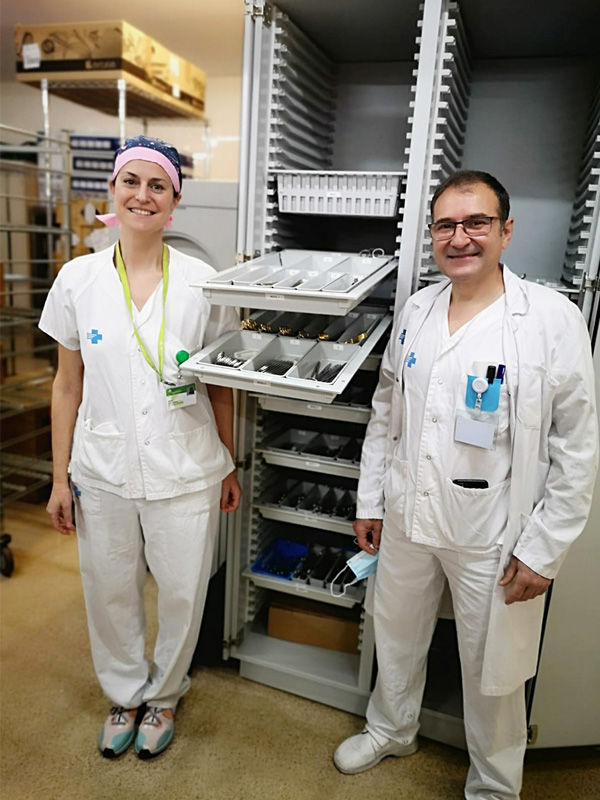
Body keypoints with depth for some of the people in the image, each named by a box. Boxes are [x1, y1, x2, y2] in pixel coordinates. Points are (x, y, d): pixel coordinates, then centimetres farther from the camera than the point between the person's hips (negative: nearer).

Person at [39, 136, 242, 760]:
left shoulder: (202, 283, -5)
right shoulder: (78, 280, -1)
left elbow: (219, 385, 1)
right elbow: (68, 384, 4)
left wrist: (228, 468, 5)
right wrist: (60, 478, 5)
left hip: (185, 472, -1)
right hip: (103, 472, 2)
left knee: (182, 593, 13)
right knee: (110, 592, 17)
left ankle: (162, 695, 43)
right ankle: (124, 695, 46)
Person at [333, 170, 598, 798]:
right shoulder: (415, 311, 3)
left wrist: (543, 550, -11)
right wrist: (370, 499, 10)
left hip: (493, 537, -4)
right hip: (407, 518, 5)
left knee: (492, 672, 16)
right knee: (395, 636, 24)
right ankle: (391, 729, 54)